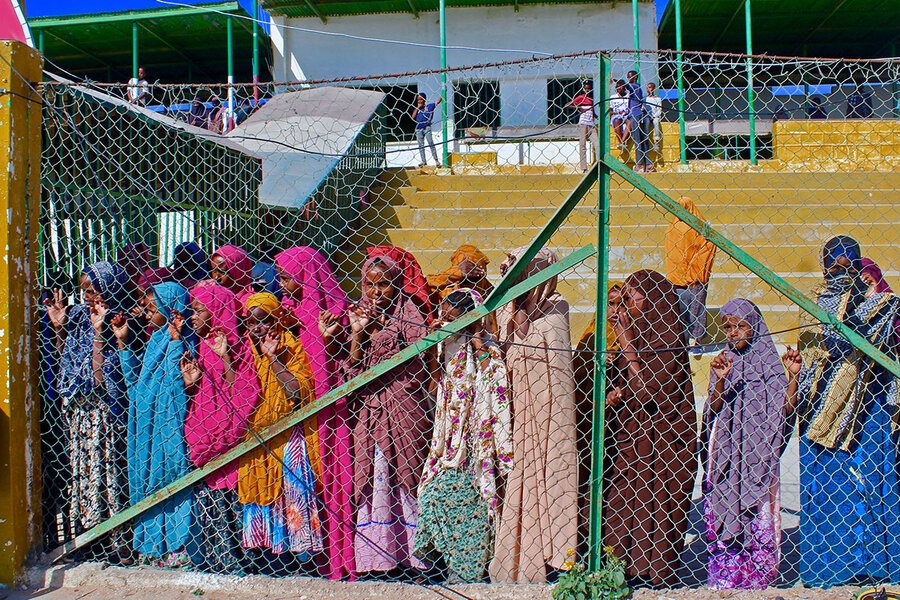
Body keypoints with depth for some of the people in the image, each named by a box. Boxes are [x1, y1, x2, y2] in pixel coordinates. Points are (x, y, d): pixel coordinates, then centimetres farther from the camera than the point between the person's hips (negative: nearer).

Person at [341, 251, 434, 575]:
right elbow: (352, 371, 6)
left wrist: (386, 326, -17)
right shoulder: (362, 314, 13)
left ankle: (415, 557, 4)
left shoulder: (410, 314, 0)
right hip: (369, 412, 4)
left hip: (405, 410, -4)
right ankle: (376, 559, 9)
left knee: (405, 478, -4)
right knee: (371, 483, 2)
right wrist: (358, 333, -8)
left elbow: (419, 359, -14)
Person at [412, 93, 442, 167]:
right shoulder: (416, 109, 14)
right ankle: (423, 161, 8)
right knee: (421, 145, 4)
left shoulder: (429, 106, 6)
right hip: (418, 129, 4)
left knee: (431, 143, -10)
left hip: (427, 128, -4)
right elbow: (413, 117, 0)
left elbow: (438, 101, 5)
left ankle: (436, 160, -8)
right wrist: (418, 108, -1)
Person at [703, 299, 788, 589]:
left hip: (758, 449, -2)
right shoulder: (723, 361, 10)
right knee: (723, 509, -1)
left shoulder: (768, 361, 2)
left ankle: (758, 577, 9)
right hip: (725, 451, 2)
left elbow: (783, 408, -4)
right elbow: (715, 409, -1)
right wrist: (721, 381, -17)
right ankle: (723, 580, 7)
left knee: (759, 516, -3)